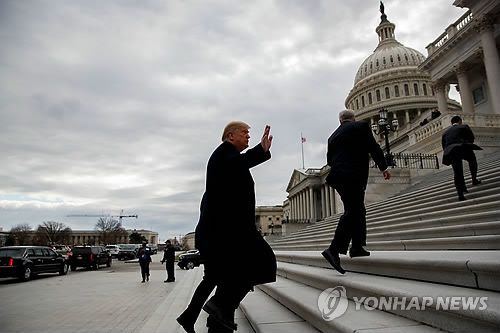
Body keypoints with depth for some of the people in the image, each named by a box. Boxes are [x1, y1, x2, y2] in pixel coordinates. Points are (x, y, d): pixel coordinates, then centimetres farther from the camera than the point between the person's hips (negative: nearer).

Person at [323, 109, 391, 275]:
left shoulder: (333, 136, 19)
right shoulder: (360, 126, 4)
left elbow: (329, 160, 18)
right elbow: (373, 148, -2)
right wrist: (383, 167, 6)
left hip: (339, 177, 7)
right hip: (353, 176, -7)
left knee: (358, 211, 17)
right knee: (352, 212, -10)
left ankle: (357, 247, 19)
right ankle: (334, 250, -19)